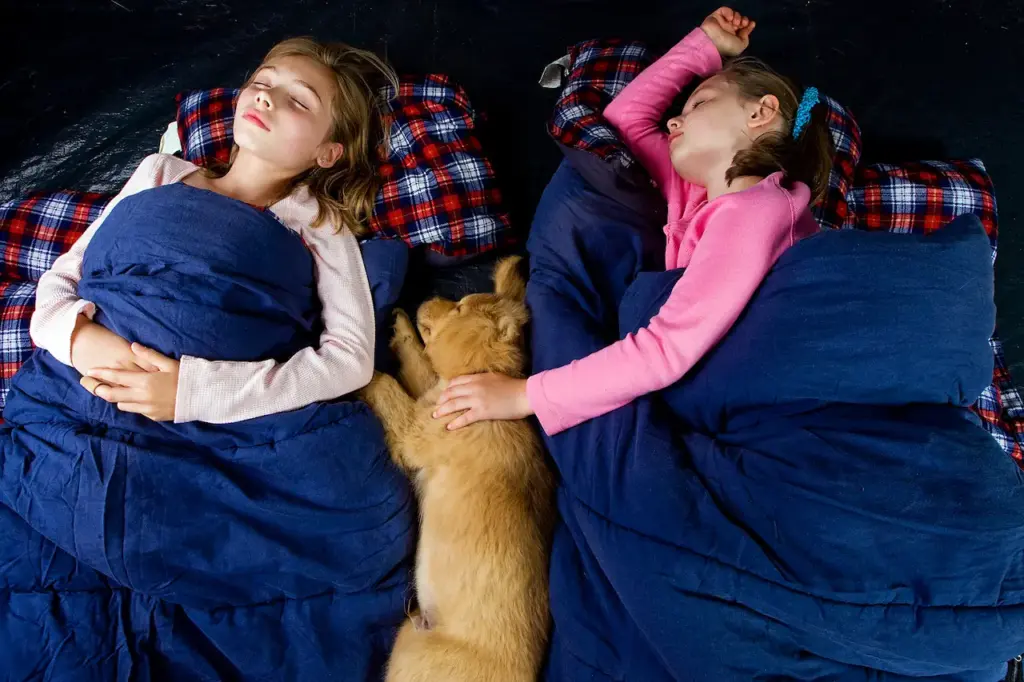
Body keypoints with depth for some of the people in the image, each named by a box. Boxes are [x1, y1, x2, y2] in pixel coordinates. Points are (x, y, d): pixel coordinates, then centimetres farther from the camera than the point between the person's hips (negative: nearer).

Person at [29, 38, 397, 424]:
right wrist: (78, 334, -12)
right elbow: (62, 275, 12)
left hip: (221, 427, -2)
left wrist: (196, 390, -21)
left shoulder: (319, 223, -1)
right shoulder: (162, 174, 9)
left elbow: (351, 358, -14)